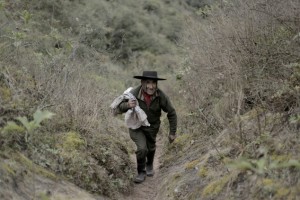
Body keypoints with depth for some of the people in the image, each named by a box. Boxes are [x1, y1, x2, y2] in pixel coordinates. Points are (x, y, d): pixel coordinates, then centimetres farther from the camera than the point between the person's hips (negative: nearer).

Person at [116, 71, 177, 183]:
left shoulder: (161, 96, -30)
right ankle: (141, 172, 10)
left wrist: (172, 132, -11)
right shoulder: (134, 94, -33)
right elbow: (120, 108, -24)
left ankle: (149, 165, 57)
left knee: (151, 148, 23)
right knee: (142, 148, -18)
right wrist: (127, 105, -47)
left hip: (152, 126, 2)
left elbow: (171, 113, -16)